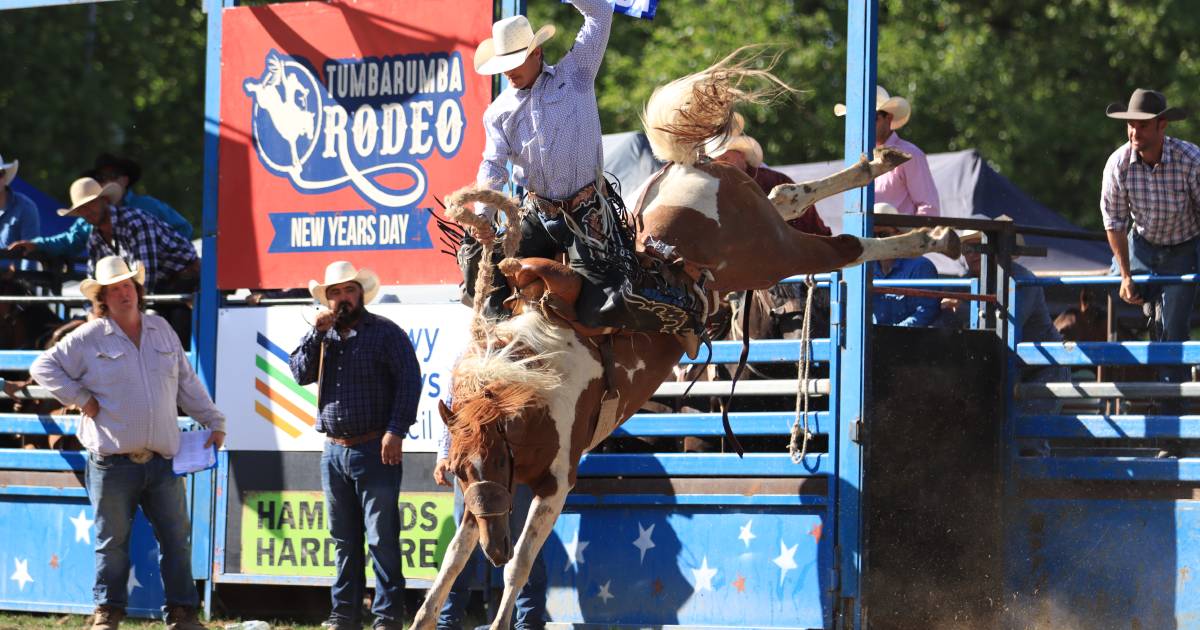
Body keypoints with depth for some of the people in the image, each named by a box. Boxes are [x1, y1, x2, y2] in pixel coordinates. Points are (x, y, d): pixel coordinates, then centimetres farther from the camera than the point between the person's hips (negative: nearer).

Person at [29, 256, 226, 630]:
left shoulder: (161, 330, 13)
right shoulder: (89, 338, 0)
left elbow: (187, 383, 20)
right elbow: (44, 367, 1)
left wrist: (213, 421, 16)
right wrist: (80, 398, -6)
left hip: (162, 460, 4)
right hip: (112, 464, -4)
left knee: (177, 539, 3)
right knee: (112, 542, 1)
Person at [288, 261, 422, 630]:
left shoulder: (385, 333, -1)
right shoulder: (324, 335, 16)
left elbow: (409, 381, -8)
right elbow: (300, 374, 5)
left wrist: (396, 430, -17)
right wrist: (317, 334, -5)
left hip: (375, 450, -6)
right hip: (334, 451, 6)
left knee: (382, 537, -6)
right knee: (343, 540, 9)